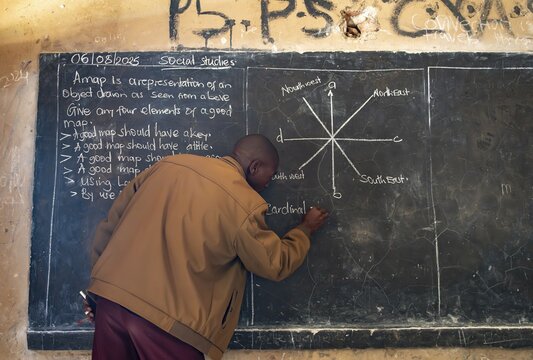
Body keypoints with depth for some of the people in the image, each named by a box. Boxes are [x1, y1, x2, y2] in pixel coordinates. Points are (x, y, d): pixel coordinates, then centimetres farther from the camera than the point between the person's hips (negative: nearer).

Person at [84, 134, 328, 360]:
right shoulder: (245, 205, -8)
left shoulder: (169, 164, 8)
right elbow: (276, 264, 8)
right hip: (166, 317, -6)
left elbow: (111, 223, 12)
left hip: (110, 297, 6)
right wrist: (305, 230, 25)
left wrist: (97, 284, 22)